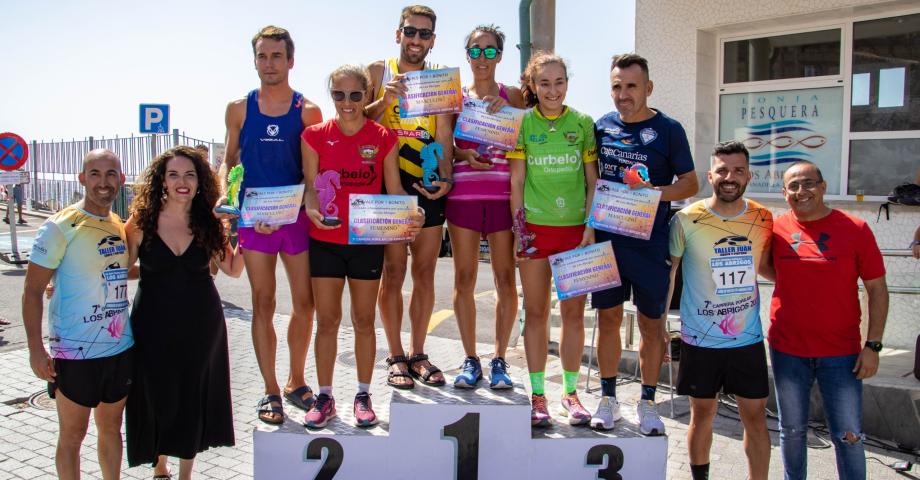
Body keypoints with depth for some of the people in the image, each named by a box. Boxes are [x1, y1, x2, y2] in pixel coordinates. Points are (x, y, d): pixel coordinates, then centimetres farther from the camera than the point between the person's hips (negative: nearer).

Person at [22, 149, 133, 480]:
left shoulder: (121, 226, 7)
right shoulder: (60, 227, -11)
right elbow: (32, 292, -12)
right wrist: (36, 350, -17)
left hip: (121, 349, 6)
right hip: (75, 353, -5)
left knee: (111, 427, 17)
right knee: (72, 434, 8)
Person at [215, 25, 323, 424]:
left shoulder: (308, 111, 2)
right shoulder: (239, 109, 6)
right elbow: (230, 160, 13)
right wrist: (223, 195, -6)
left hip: (297, 216, 0)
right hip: (254, 219, 0)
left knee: (305, 303, 5)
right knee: (263, 304, 4)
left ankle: (296, 381, 23)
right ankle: (270, 391, 14)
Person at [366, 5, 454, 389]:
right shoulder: (378, 72, 6)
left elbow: (444, 135, 2)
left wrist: (445, 178, -13)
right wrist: (384, 102, -16)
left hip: (429, 186, 2)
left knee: (425, 271, 6)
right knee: (394, 270, -2)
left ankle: (418, 354, 18)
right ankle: (396, 357, 10)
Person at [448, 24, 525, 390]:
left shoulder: (512, 96, 10)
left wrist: (508, 112, -9)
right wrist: (466, 155, -10)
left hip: (502, 195, 0)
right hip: (462, 193, 1)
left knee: (505, 277, -1)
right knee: (464, 277, 1)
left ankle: (499, 359, 12)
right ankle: (470, 359, 13)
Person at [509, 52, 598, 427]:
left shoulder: (583, 123, 4)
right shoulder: (523, 124, 1)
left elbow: (593, 181, 6)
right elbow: (516, 182, 1)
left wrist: (591, 226, -3)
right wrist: (518, 228, -4)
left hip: (576, 228, 1)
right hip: (536, 227, -1)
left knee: (573, 312, 6)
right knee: (536, 312, 6)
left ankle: (570, 392, 21)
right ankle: (537, 394, 16)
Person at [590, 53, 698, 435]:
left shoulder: (668, 129, -1)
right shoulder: (601, 126, 7)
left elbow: (690, 183, 1)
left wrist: (655, 192, -18)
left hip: (650, 241, -2)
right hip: (606, 238, 2)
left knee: (652, 323, 6)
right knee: (608, 316, 8)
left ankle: (647, 402, 21)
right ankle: (608, 398, 23)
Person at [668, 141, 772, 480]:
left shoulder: (762, 218, -1)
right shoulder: (686, 220, -10)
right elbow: (667, 273, -1)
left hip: (748, 338, 2)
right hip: (700, 340, -2)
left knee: (755, 416, 8)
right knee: (702, 413, 11)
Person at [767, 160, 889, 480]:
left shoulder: (855, 229, -4)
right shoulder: (776, 229, -1)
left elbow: (877, 289, -1)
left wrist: (873, 345, -6)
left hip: (841, 352, -1)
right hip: (787, 349, 2)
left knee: (848, 437, 4)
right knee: (792, 430, 14)